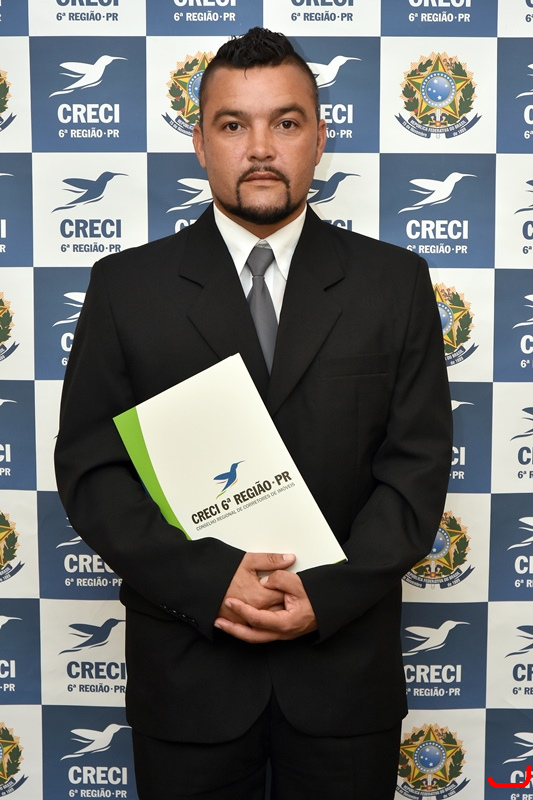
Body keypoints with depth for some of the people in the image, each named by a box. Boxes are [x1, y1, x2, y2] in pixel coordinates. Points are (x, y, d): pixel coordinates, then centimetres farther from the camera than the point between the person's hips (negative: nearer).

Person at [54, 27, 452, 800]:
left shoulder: (395, 282, 0)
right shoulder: (126, 286, -2)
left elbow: (418, 465, -3)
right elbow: (89, 467, -4)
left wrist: (329, 592, -15)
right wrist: (207, 580, -17)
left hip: (345, 663, 1)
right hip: (186, 667, 0)